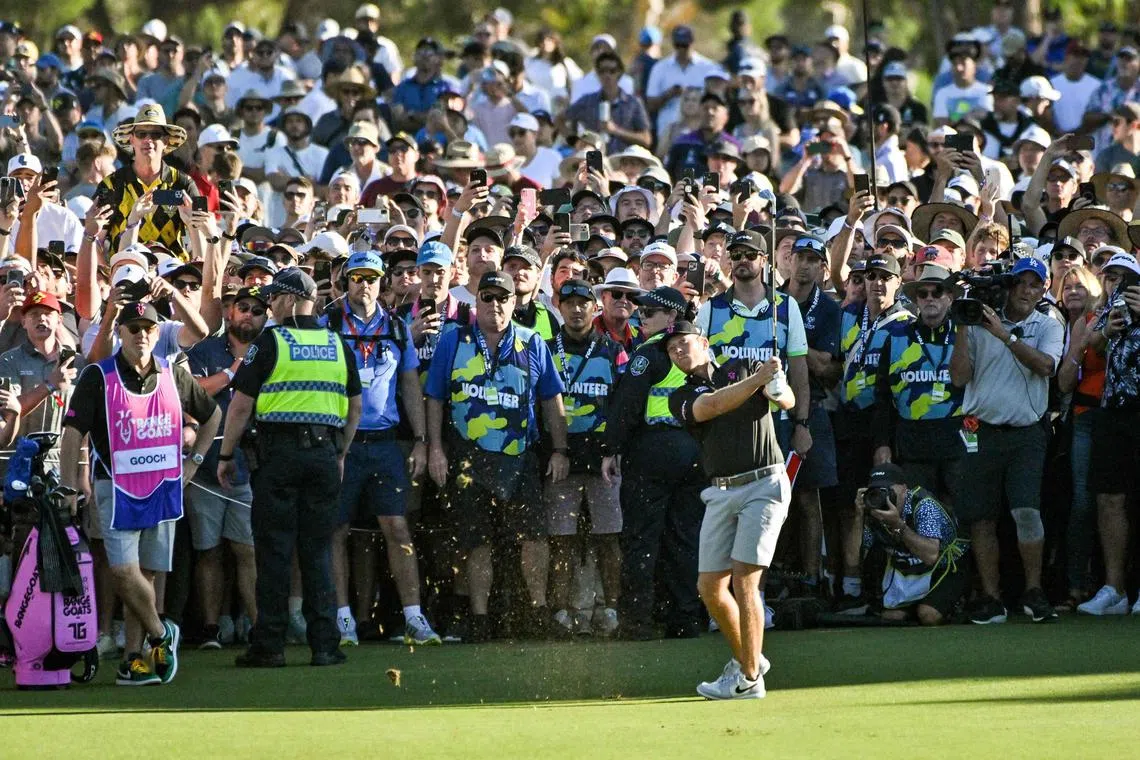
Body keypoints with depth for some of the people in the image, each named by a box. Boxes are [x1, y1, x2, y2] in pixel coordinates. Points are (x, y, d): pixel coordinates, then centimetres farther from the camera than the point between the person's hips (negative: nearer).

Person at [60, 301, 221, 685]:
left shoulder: (174, 377, 6)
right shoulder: (98, 377, -5)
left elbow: (212, 415, 23)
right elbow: (73, 433, -8)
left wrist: (194, 460, 15)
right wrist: (69, 488, -14)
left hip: (164, 487, 3)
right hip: (117, 487, -3)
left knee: (145, 573, 4)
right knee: (123, 570, -14)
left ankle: (134, 658, 9)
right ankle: (160, 634, 7)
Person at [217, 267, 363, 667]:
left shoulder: (270, 342, -3)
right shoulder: (337, 345, 11)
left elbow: (240, 405, -4)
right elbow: (354, 408, 17)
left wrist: (225, 456, 4)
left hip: (279, 453, -4)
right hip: (324, 451, 4)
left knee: (274, 551, -1)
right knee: (317, 551, 7)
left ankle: (269, 645, -1)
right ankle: (325, 645, 3)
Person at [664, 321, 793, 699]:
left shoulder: (746, 367, 8)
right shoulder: (681, 397, 10)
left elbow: (788, 402, -3)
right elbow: (711, 405, -10)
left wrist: (777, 386, -27)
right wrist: (760, 378, -20)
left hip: (765, 485, -4)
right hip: (721, 493, 4)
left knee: (744, 581, -13)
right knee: (710, 587, 4)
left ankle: (749, 679, -8)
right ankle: (747, 659, 25)